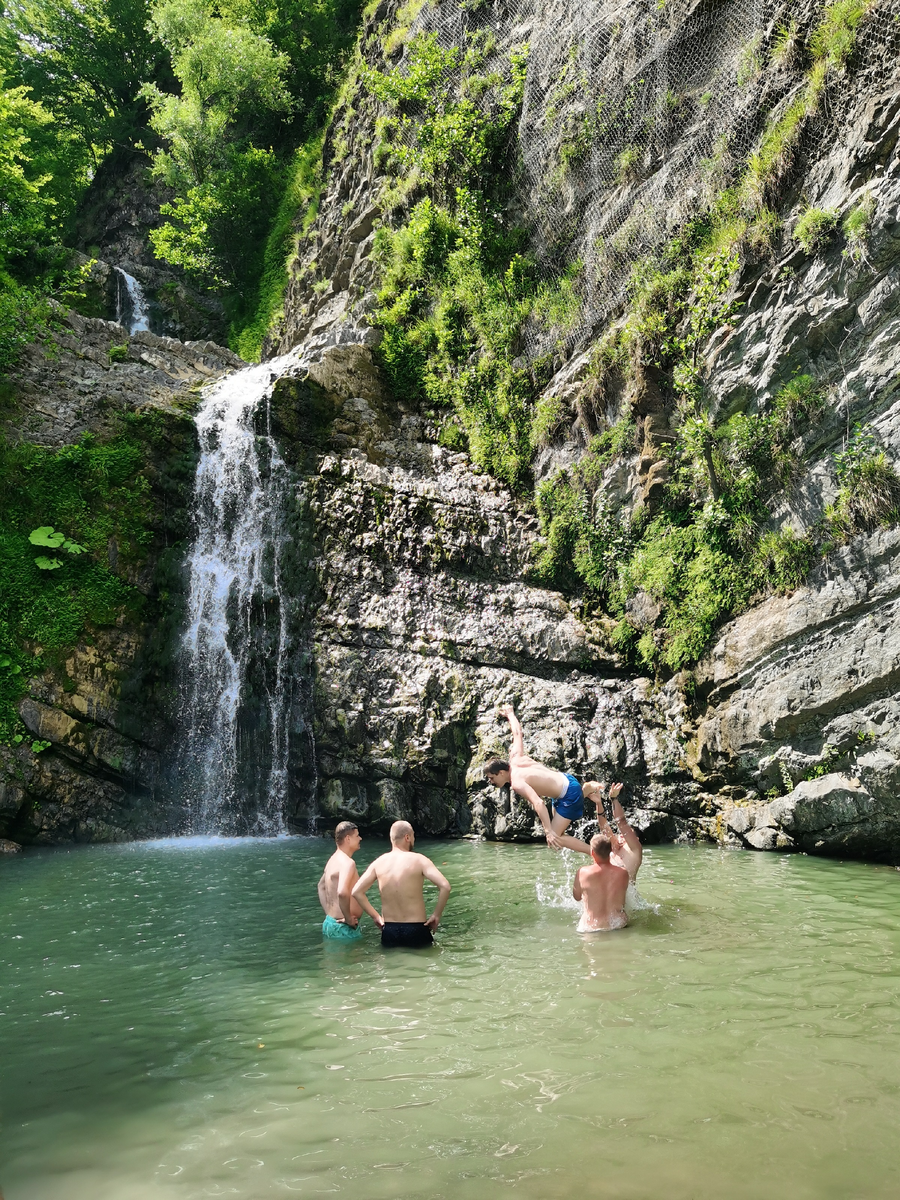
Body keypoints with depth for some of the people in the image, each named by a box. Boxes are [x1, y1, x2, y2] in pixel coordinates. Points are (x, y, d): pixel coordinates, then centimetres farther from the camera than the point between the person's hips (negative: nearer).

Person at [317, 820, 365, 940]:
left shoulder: (333, 859, 10)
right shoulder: (347, 862, -20)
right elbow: (342, 893, -36)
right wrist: (348, 919, -23)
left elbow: (321, 886, 25)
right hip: (344, 929, -10)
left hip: (329, 923, 10)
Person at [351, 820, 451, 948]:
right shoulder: (419, 860, -10)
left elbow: (356, 892, 2)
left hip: (389, 931, 4)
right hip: (416, 930, -3)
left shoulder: (379, 863, 2)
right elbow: (445, 886, -19)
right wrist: (436, 915, -7)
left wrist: (375, 916, 8)